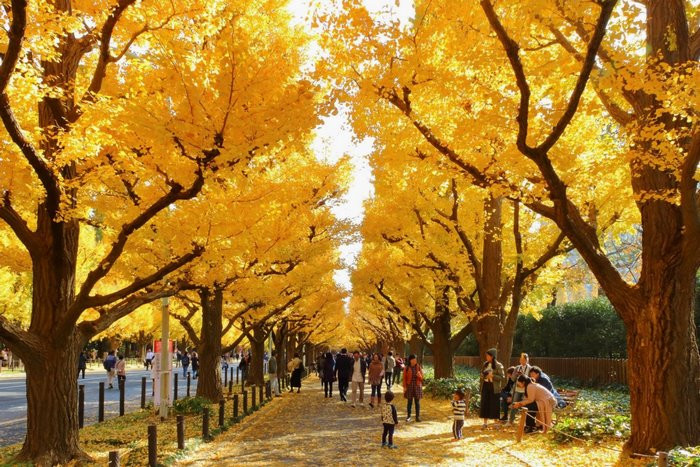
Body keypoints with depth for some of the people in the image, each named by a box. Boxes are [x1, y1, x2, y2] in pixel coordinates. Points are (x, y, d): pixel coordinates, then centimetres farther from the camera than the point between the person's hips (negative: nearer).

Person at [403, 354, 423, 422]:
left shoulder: (418, 367, 3)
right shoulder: (407, 368, -1)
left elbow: (421, 378, 6)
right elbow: (404, 378, -1)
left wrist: (419, 375, -16)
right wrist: (404, 387, -6)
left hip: (417, 386, 1)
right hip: (409, 386, -1)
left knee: (417, 402, 3)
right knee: (409, 402, 2)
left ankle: (417, 416, 9)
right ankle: (408, 416, 11)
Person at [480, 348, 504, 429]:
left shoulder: (498, 366, -8)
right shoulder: (485, 364, 8)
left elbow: (502, 377, -10)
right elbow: (482, 374, 17)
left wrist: (492, 376, -20)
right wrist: (483, 375, -5)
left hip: (494, 388, -5)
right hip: (485, 386, 5)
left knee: (494, 405, 0)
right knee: (485, 404, 4)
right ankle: (485, 423, 12)